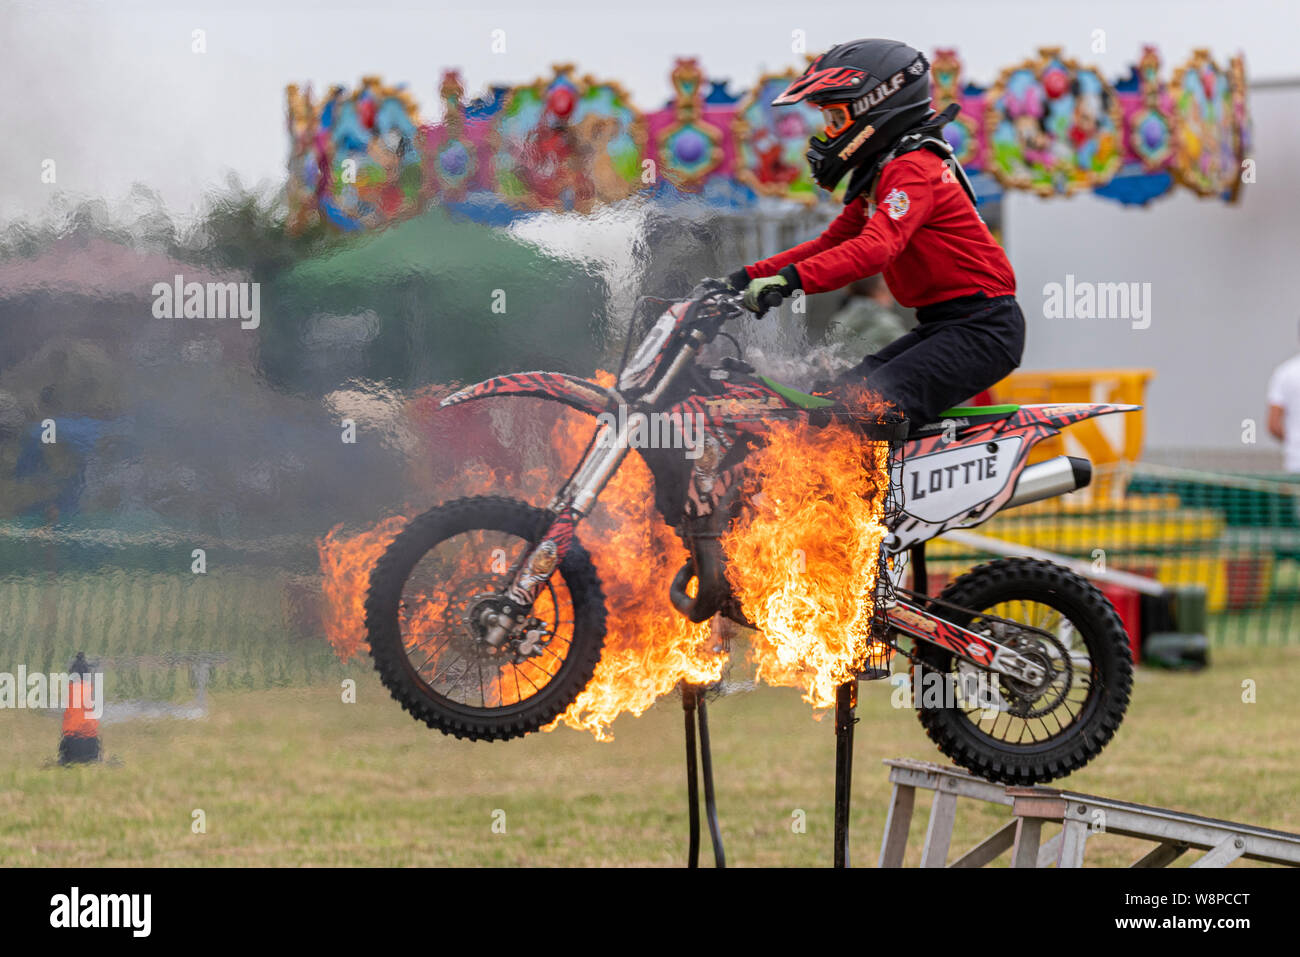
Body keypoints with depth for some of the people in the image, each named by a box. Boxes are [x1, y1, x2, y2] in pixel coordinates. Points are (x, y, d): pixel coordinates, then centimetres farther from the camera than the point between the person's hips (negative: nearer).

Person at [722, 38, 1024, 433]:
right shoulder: (877, 176, 18)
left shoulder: (912, 168, -16)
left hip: (980, 327, -11)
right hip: (941, 325, 11)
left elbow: (875, 248, -31)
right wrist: (746, 277, 10)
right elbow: (830, 244, 21)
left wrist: (790, 280, -42)